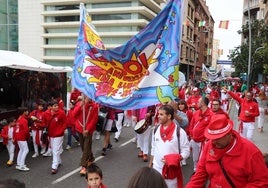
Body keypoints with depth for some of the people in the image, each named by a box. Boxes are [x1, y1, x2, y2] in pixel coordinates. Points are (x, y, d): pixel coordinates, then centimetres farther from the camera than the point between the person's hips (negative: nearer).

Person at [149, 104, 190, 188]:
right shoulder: (156, 130, 2)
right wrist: (150, 164, 14)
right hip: (156, 169, 4)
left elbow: (186, 151, -10)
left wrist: (173, 159, -24)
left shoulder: (179, 132, -14)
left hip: (172, 170, -4)